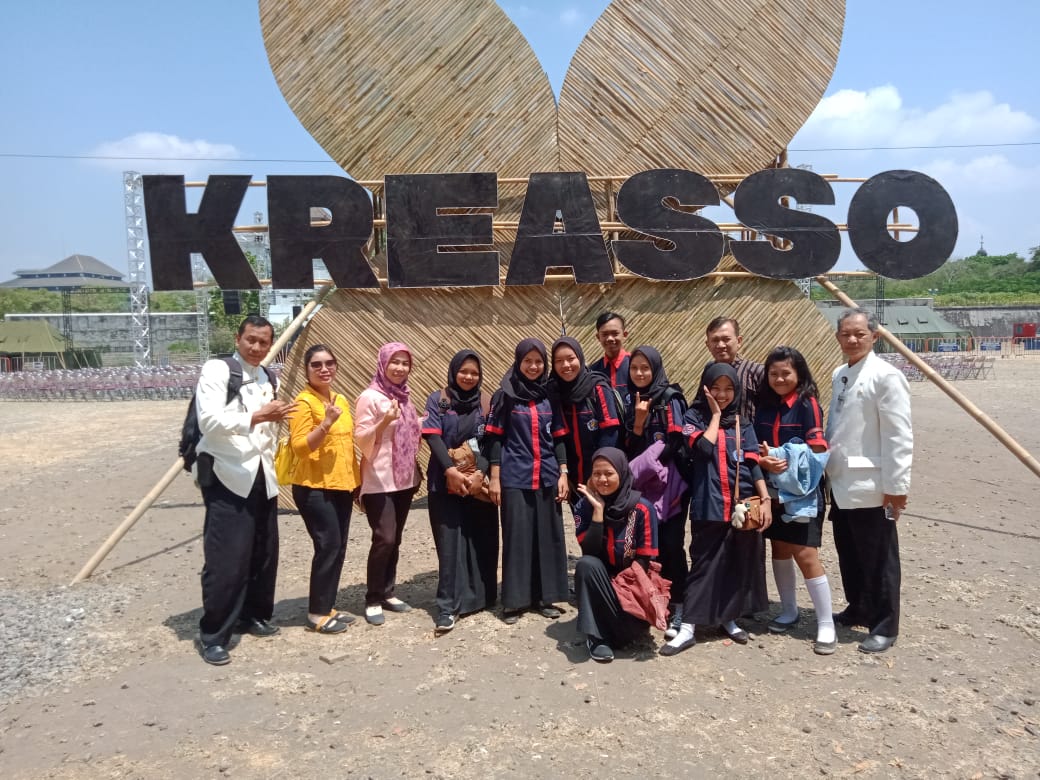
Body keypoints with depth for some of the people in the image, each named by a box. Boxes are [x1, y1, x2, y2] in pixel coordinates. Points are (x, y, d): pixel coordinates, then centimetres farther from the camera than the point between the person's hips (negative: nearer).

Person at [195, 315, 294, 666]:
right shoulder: (216, 370, -6)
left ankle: (253, 615, 30)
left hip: (262, 476, 7)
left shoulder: (267, 379, 15)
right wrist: (258, 416, -23)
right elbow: (209, 421, -19)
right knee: (226, 559, -5)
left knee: (265, 553, 10)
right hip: (226, 476, -7)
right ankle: (212, 636, 9)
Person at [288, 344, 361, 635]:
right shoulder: (304, 401, -11)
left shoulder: (341, 400, 12)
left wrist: (356, 479, 19)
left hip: (342, 485, 8)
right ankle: (317, 613, 6)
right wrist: (326, 422, -29)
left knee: (339, 547, 10)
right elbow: (299, 445, -19)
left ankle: (328, 606, 21)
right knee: (328, 546, -7)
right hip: (314, 487, -8)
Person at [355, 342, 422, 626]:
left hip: (404, 479, 7)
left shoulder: (405, 397, 11)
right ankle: (373, 600, 3)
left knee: (395, 540, 11)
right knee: (384, 539, -10)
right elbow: (361, 440, -13)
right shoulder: (370, 397, -9)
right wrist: (385, 421, -25)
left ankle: (387, 593, 22)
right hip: (379, 481, -7)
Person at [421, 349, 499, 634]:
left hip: (479, 482, 2)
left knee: (481, 540, 6)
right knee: (450, 541, -5)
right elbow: (433, 437, -6)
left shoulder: (485, 404, 9)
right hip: (446, 481, -2)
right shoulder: (437, 400, 5)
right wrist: (450, 470, -19)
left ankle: (480, 596, 21)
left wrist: (481, 472, -15)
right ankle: (448, 607, -2)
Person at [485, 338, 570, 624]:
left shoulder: (549, 396, 8)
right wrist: (494, 476, -8)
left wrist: (563, 473, 3)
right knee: (517, 536, -1)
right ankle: (514, 600, 9)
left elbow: (558, 437, 10)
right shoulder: (505, 396, -1)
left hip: (547, 476, 3)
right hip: (515, 477, -3)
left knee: (547, 535, 6)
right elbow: (495, 438, -2)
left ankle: (544, 596, 17)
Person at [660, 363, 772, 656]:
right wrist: (715, 415, -6)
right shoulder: (694, 417, 1)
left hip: (743, 504, 3)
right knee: (704, 564, -3)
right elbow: (704, 448, -17)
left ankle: (729, 618, 27)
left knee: (740, 563, 9)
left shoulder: (742, 422, 10)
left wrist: (765, 499, -1)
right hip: (709, 506, -3)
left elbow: (754, 464, 6)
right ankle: (687, 629, 1)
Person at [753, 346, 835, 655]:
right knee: (780, 549, 14)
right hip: (773, 489, 5)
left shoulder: (807, 404, -8)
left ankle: (826, 624, 5)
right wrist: (764, 461, -12)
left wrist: (788, 464, -23)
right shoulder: (765, 406, 6)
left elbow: (817, 451, -12)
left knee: (806, 555, -7)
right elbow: (756, 446, 8)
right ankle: (789, 611, 30)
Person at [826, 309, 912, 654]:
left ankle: (884, 626, 18)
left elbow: (899, 437, -15)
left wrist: (896, 486, -16)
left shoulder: (886, 376, -13)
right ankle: (858, 609, 36)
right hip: (841, 484, 8)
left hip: (871, 487, -8)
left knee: (878, 559, 4)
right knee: (848, 554, 19)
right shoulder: (839, 375, 11)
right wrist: (827, 468, 16)